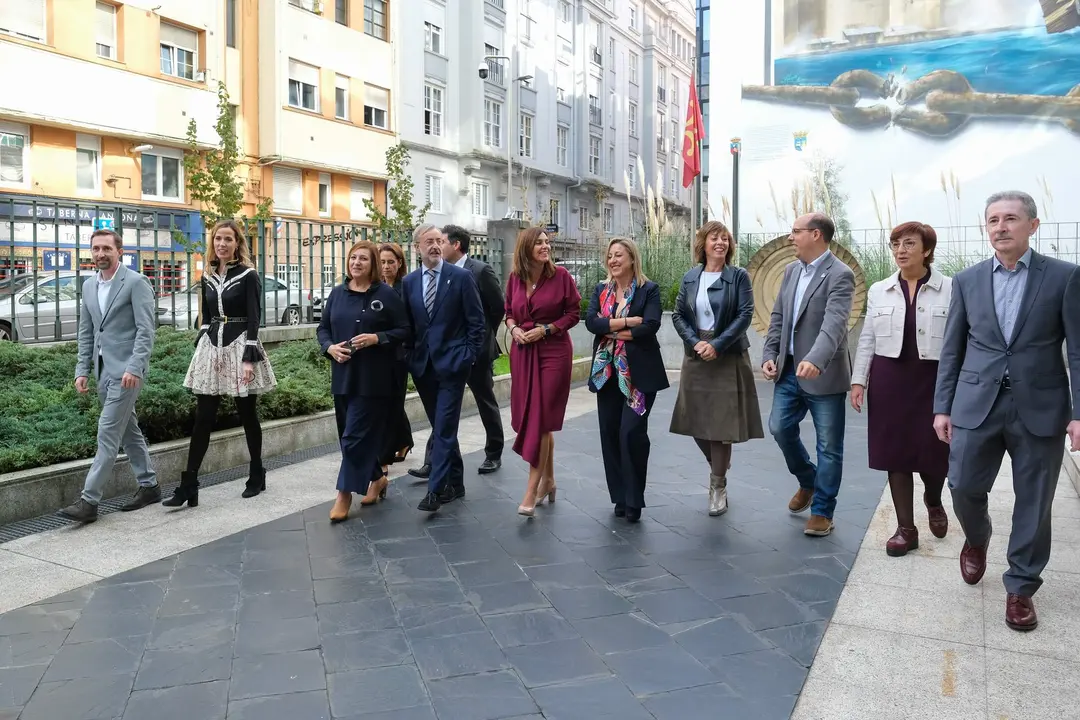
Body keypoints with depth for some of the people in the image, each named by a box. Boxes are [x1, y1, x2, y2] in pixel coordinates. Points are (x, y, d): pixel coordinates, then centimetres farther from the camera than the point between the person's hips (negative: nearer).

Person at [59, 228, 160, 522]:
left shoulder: (136, 282, -9)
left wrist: (134, 368, -23)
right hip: (103, 370, 8)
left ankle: (89, 500, -6)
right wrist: (82, 370, 9)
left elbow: (146, 329, -15)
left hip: (126, 370, -8)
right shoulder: (88, 286, 14)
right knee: (128, 429, 14)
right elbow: (86, 332, 16)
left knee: (108, 433, -9)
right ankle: (149, 485, 24)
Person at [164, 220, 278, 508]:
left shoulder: (248, 276, -5)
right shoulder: (207, 277, 10)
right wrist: (201, 348, 10)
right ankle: (188, 486, 0)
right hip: (211, 348, 5)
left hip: (239, 347, -4)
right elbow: (205, 318, 16)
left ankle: (257, 475, 21)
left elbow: (253, 319, -10)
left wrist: (249, 358, -16)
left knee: (247, 414, 6)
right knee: (203, 418, 0)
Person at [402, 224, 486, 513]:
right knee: (441, 427, 12)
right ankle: (454, 483, 24)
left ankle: (436, 489, -5)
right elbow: (407, 324, 13)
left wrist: (469, 357, -8)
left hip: (452, 362, -5)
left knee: (444, 427, -8)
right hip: (422, 365, 5)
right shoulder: (409, 281, 8)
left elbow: (477, 322, -3)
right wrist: (411, 355, 5)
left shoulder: (461, 277, -4)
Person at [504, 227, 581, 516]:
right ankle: (548, 480, 28)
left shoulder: (560, 275, -6)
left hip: (553, 351, -4)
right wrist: (514, 328, -5)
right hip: (523, 352, 5)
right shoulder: (515, 278, 4)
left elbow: (574, 313, -3)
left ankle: (532, 491, -3)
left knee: (541, 419, -7)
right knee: (529, 418, 10)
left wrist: (546, 329, -13)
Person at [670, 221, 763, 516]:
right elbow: (678, 315, 5)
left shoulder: (739, 276, -2)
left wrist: (717, 345, -18)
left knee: (721, 422, -2)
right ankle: (719, 467, 35)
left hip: (728, 359, -3)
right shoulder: (690, 278, 8)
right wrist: (695, 342, -12)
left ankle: (718, 486, 13)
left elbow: (745, 315, -9)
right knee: (696, 421, 7)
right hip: (696, 357, 3)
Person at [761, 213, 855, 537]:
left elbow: (834, 323, -28)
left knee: (828, 446, 3)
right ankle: (808, 481, 36)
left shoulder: (840, 275, -14)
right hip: (790, 370, 7)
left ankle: (822, 511, 17)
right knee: (780, 428, 10)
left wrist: (815, 360, -42)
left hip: (824, 374, -7)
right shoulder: (791, 270, 10)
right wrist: (770, 355, 3)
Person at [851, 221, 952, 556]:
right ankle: (906, 528, 17)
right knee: (895, 453, 5)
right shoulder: (878, 291, 7)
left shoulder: (950, 290, -4)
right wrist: (858, 380, 4)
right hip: (889, 379, 3)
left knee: (933, 452, 3)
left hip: (933, 380, -3)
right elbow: (867, 340, 9)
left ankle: (933, 501, 38)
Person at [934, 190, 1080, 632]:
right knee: (964, 487, 3)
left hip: (1040, 408, -1)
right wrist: (942, 407, 4)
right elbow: (952, 350, 7)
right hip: (976, 404, 2)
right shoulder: (967, 280, 5)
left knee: (1033, 502, 7)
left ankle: (1021, 586, 24)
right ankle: (976, 540, 37)